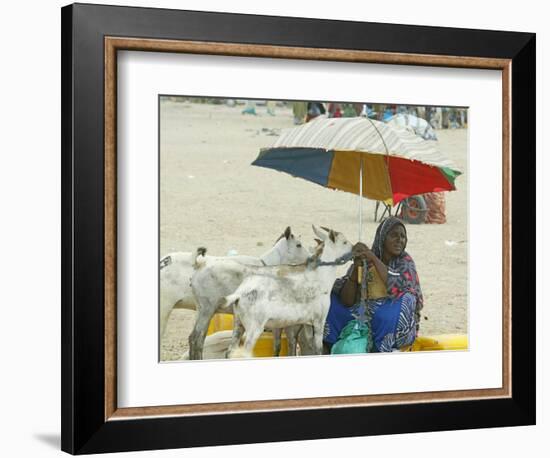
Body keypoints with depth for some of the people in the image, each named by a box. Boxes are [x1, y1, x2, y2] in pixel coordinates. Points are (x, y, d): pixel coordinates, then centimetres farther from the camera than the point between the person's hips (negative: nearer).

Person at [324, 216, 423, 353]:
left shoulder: (405, 261, -4)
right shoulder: (363, 261, -1)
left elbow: (398, 287, -26)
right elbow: (347, 302, -8)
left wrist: (373, 258, -25)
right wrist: (356, 268, -21)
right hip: (363, 319, 2)